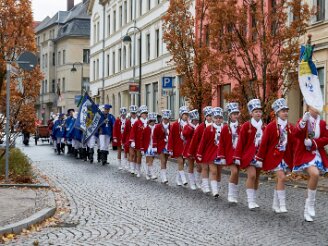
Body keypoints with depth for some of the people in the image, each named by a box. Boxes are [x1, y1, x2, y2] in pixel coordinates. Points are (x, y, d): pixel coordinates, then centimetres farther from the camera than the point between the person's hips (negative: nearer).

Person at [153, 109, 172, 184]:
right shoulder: (158, 126, -3)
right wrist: (154, 147, -8)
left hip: (168, 147, 3)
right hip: (161, 147, -3)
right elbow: (154, 137, -3)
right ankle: (164, 178, -15)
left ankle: (163, 177, 17)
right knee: (163, 162, -11)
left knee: (165, 162, 9)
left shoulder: (170, 127, 5)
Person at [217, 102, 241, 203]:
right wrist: (221, 157, -6)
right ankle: (231, 195, -8)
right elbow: (221, 144, -2)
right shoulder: (225, 128, -2)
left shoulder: (240, 128, 4)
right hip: (229, 154, -3)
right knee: (234, 172, -19)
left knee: (236, 174, 7)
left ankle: (234, 196, 18)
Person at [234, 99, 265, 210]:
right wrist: (237, 157, -9)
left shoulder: (263, 127, 6)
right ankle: (250, 201, -10)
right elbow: (241, 142, -6)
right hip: (249, 155, -5)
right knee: (252, 175, -16)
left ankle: (253, 200, 19)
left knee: (256, 177, 9)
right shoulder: (246, 126, -6)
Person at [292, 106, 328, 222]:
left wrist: (313, 142, -12)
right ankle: (311, 203, -11)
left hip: (318, 155, 5)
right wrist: (303, 121, -35)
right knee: (314, 174, -29)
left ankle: (307, 210, 22)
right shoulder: (304, 120, -5)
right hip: (305, 154, -5)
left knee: (314, 176, 9)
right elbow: (296, 134, -20)